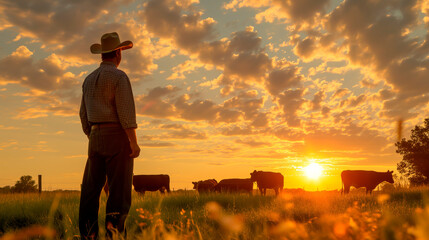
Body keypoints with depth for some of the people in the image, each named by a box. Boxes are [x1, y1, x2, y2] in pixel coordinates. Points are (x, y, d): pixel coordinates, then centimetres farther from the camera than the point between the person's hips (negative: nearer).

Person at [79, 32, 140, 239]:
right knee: (119, 188, -5)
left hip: (96, 137, 7)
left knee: (91, 187, 6)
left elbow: (84, 115, 17)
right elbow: (126, 111, -16)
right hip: (117, 137, -7)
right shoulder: (119, 77, -8)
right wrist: (134, 142, -15)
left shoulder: (89, 79, 15)